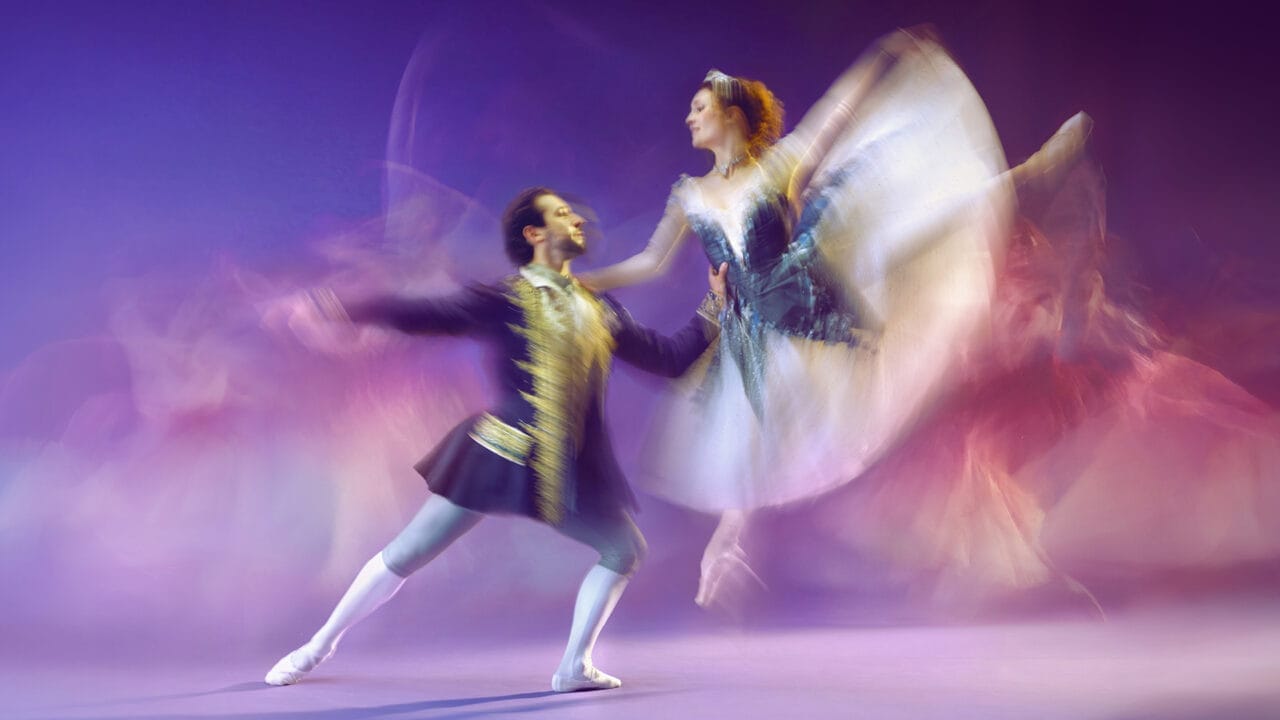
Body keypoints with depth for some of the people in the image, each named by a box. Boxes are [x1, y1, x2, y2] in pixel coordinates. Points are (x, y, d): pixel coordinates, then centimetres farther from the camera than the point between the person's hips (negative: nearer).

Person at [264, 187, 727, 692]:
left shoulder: (601, 309, 11)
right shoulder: (505, 300, -5)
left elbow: (667, 358, 13)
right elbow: (424, 314, -13)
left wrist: (714, 306, 9)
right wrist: (335, 308, -24)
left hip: (571, 470, 5)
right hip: (502, 455, -5)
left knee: (624, 550, 5)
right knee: (407, 554, 0)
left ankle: (574, 666, 16)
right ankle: (318, 646, 20)